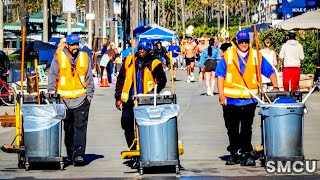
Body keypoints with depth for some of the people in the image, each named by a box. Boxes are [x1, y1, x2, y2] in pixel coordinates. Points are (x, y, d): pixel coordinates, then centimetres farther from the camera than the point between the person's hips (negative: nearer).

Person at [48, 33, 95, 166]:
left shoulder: (84, 57, 7)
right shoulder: (59, 57, 2)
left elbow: (89, 78, 11)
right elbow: (52, 76, 0)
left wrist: (89, 95, 5)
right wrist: (52, 92, -11)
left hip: (81, 99, 0)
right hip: (64, 99, 0)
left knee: (80, 127, -8)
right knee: (67, 128, 8)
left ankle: (79, 154, -12)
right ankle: (70, 154, 20)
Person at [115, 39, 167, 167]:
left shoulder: (154, 63, -2)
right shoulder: (129, 60, 7)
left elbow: (162, 80, 3)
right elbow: (121, 79, 11)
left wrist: (153, 91, -14)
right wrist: (118, 97, 7)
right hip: (129, 101, 4)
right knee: (127, 125, 5)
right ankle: (133, 151, 19)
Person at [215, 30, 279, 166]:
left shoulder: (256, 56, 6)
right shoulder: (227, 56, 2)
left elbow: (270, 72, 8)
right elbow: (220, 75, 0)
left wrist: (275, 87, -6)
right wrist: (221, 94, -8)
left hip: (249, 100, 0)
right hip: (230, 99, 0)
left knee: (246, 129, 2)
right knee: (232, 129, 8)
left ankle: (246, 154, 6)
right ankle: (234, 154, 18)